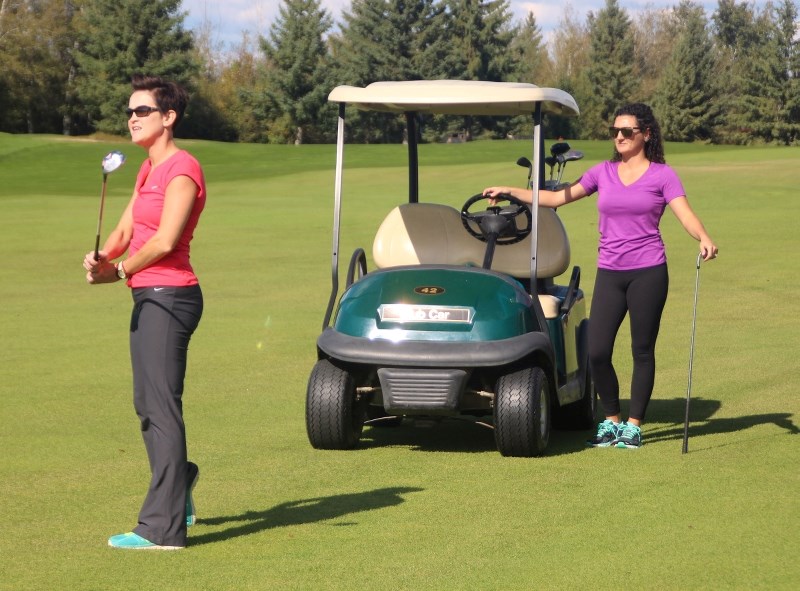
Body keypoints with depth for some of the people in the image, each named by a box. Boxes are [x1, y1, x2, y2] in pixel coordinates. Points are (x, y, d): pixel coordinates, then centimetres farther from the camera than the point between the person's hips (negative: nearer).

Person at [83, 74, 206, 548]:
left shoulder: (182, 169, -13)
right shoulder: (149, 169, 17)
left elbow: (164, 241, -20)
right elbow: (126, 230, 13)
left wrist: (120, 272, -6)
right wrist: (101, 257, -8)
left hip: (170, 296, -10)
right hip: (148, 297, 10)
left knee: (162, 408, -7)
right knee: (148, 405, 18)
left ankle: (163, 528, -4)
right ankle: (179, 495, 35)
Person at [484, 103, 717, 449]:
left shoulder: (661, 175, 0)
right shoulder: (603, 173, 10)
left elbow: (686, 215, -10)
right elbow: (558, 197, 14)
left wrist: (704, 239, -30)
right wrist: (511, 192, 10)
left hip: (648, 272, -3)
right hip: (609, 273, 3)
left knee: (642, 351, 3)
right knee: (597, 352, -4)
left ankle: (634, 425, 15)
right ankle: (611, 421, 15)